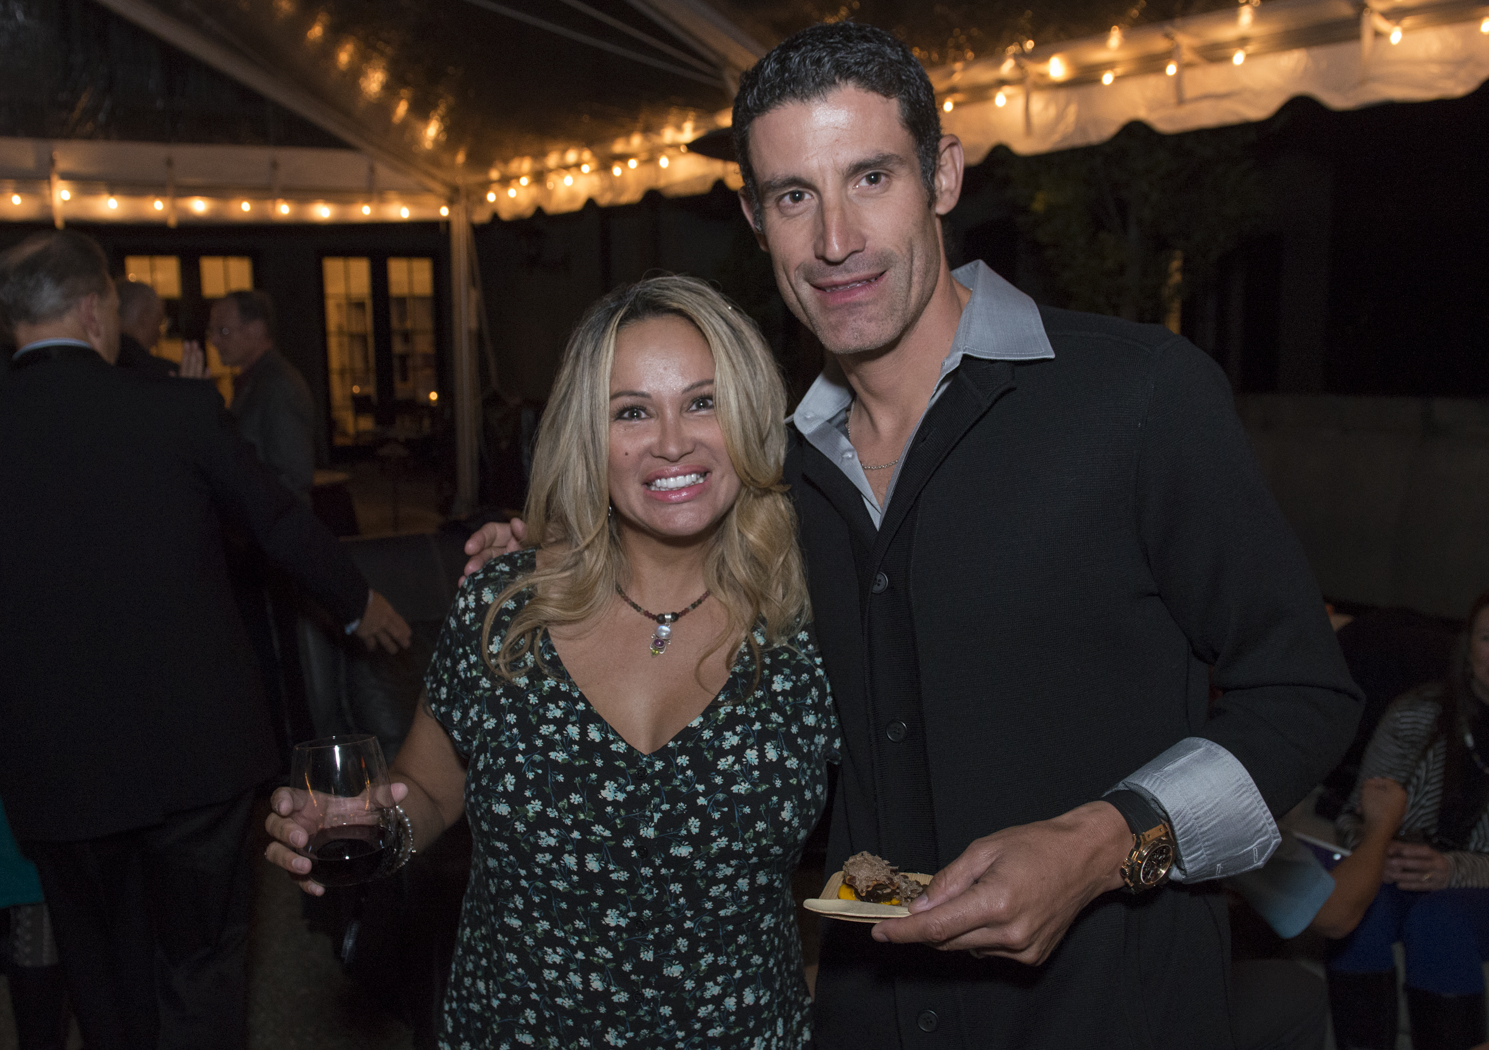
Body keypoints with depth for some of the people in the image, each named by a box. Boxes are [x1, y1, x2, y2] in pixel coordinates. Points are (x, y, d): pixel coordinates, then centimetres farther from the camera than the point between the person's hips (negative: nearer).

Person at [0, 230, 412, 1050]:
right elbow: (281, 520, 1)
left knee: (104, 980, 20)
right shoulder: (179, 409, -11)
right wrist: (358, 603, 18)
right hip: (191, 748, -2)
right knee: (201, 961, 12)